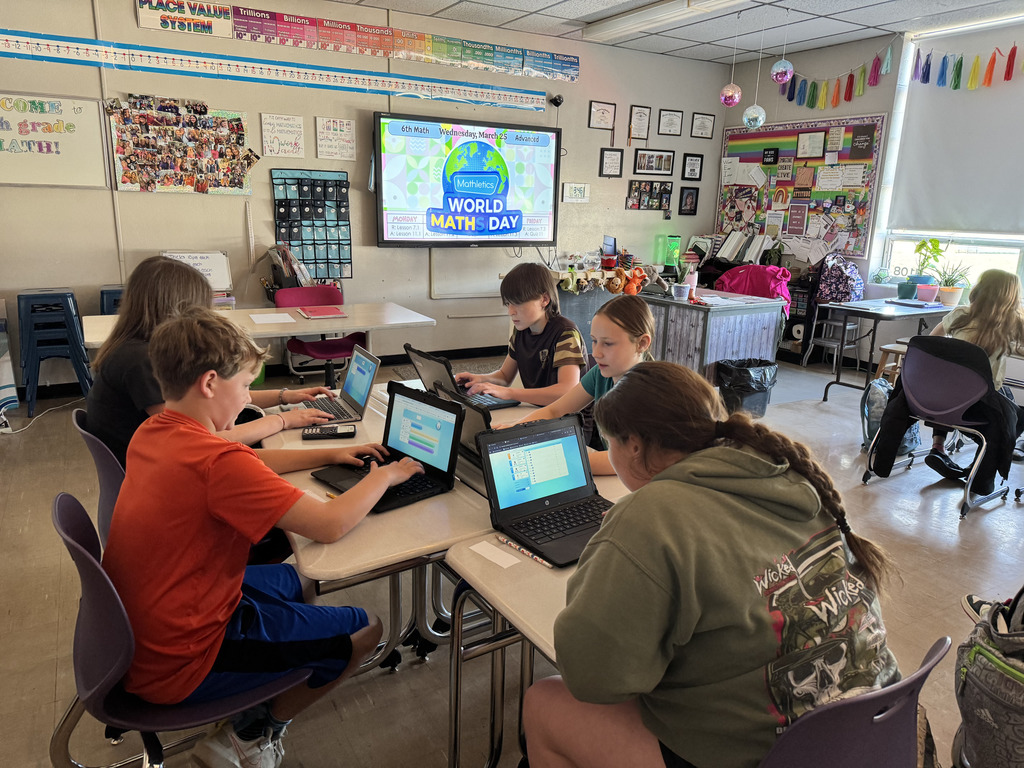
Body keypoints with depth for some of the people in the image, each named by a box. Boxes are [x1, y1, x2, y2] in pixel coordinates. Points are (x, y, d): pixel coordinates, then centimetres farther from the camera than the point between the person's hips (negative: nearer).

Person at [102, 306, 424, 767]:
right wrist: (384, 475, -10)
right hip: (176, 664, -9)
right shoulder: (216, 462, -30)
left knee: (295, 580, 25)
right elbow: (330, 525, -27)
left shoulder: (152, 433, -1)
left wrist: (328, 455, 10)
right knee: (364, 630, 2)